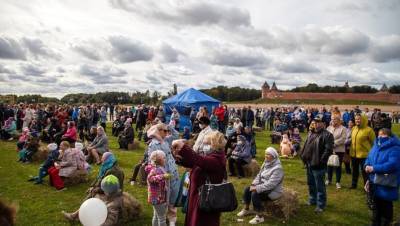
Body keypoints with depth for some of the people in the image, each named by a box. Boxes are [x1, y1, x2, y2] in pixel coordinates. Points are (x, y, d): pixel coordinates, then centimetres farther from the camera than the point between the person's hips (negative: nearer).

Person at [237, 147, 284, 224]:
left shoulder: (277, 168, -24)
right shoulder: (266, 163, 4)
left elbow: (271, 184, -30)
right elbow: (259, 175, 8)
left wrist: (257, 188, -30)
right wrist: (254, 184, -9)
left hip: (273, 191, -9)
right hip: (263, 186, 9)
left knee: (255, 194, -27)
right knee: (247, 189, -2)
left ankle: (259, 217, -14)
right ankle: (246, 209, 18)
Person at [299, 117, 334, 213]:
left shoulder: (327, 135, -13)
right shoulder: (311, 133, 13)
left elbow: (328, 149, -20)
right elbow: (305, 145, 19)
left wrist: (321, 160, -22)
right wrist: (303, 155, 10)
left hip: (318, 165, -8)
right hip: (309, 164, 8)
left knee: (320, 186, 2)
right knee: (311, 184, 21)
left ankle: (321, 205, 15)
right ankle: (312, 200, 38)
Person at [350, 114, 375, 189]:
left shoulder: (368, 130, -13)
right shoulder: (353, 128, 5)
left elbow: (373, 142, -6)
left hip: (364, 154, -6)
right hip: (354, 154, 6)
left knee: (364, 171, 4)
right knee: (354, 170, 18)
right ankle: (354, 184, 33)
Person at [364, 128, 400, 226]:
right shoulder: (375, 146, 8)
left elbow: (392, 164, -29)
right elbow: (369, 159, 11)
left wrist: (374, 168, -27)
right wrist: (367, 166, -11)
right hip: (374, 184, 7)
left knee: (386, 210, 8)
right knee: (376, 207, 21)